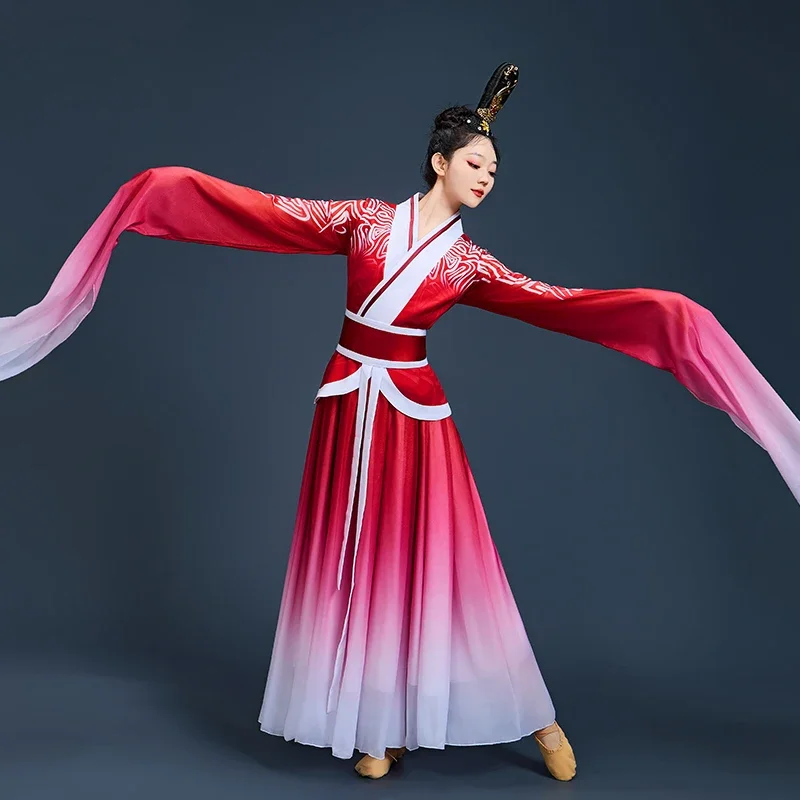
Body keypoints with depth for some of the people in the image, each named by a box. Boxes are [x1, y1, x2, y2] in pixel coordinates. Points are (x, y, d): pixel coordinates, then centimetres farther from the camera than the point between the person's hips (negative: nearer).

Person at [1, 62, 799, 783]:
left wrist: (659, 311, -13)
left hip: (413, 411, -1)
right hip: (348, 403, 1)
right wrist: (170, 189, 0)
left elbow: (556, 303, -5)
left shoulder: (470, 263, 2)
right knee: (354, 562, 6)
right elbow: (271, 212, 2)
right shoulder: (365, 219, 2)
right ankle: (382, 725, 22)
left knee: (430, 561, 1)